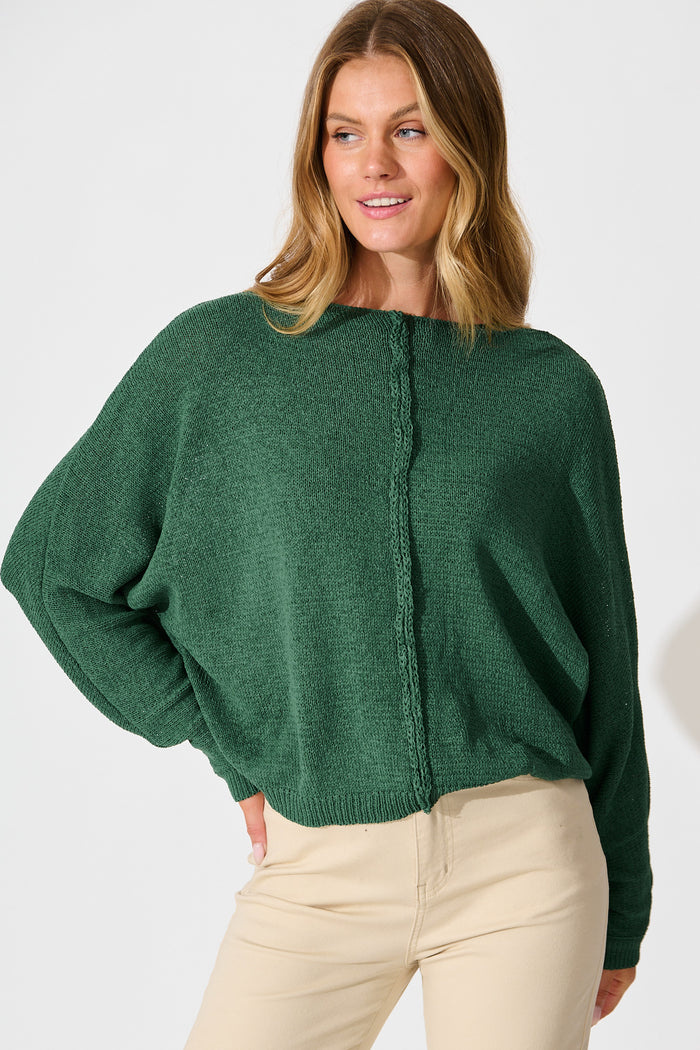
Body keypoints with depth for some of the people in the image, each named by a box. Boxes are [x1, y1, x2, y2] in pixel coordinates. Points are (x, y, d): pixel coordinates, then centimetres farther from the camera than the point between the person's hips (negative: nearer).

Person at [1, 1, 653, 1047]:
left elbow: (604, 661, 9)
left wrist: (622, 914, 14)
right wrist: (234, 747, 2)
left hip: (523, 866, 1)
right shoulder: (216, 354, 0)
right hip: (320, 871, 0)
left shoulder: (553, 388, 2)